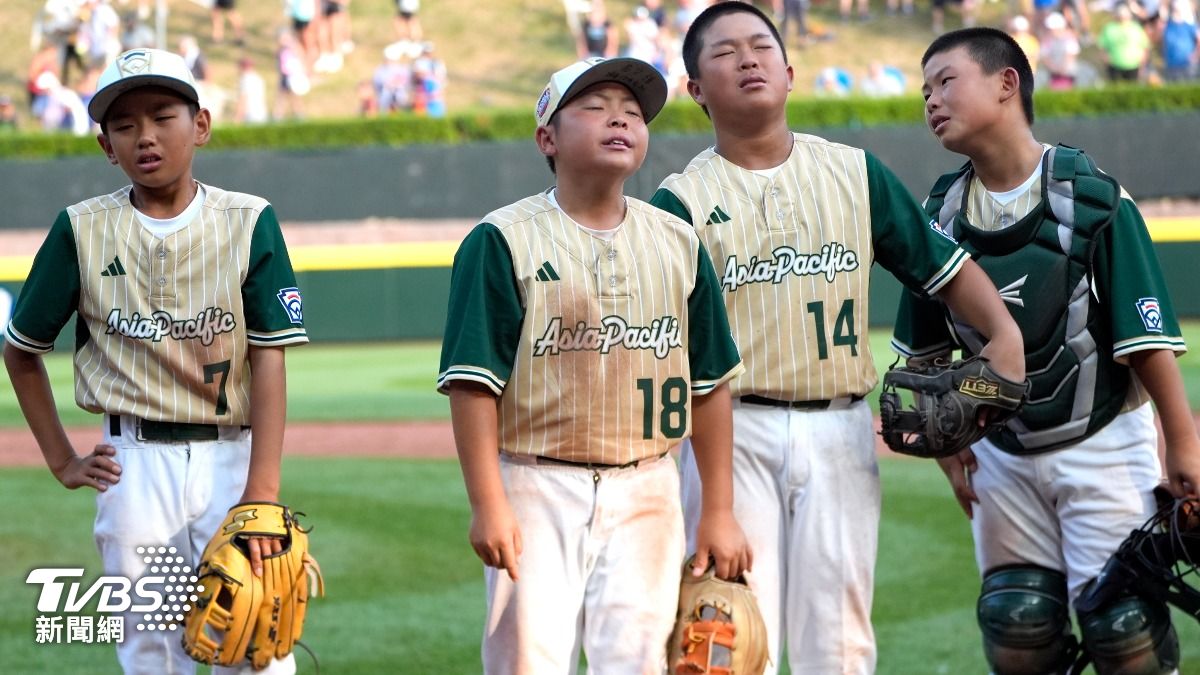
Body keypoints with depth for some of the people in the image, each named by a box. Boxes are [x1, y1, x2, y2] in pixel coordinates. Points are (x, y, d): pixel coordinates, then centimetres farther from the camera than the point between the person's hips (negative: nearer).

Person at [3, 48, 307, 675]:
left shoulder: (249, 222, -1)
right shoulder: (83, 230, 2)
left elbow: (269, 359, -6)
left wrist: (262, 488, -16)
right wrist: (62, 462, 7)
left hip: (230, 457, -1)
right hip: (134, 465, 1)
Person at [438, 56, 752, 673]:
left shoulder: (679, 244, 10)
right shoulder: (503, 241, -3)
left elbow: (709, 384, 12)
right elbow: (473, 382, -8)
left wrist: (720, 511, 8)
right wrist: (488, 503, -15)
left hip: (645, 494, 4)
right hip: (537, 488, -4)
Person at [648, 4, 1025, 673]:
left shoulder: (856, 172, 11)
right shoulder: (683, 198, 2)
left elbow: (941, 264, 11)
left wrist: (1004, 330, -8)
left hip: (842, 431, 3)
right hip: (734, 434, -2)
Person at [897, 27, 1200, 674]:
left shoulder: (1092, 198, -14)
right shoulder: (941, 212, 1)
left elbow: (1147, 336, -14)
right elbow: (927, 347, 11)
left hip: (1100, 446, -5)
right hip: (1001, 454, 5)